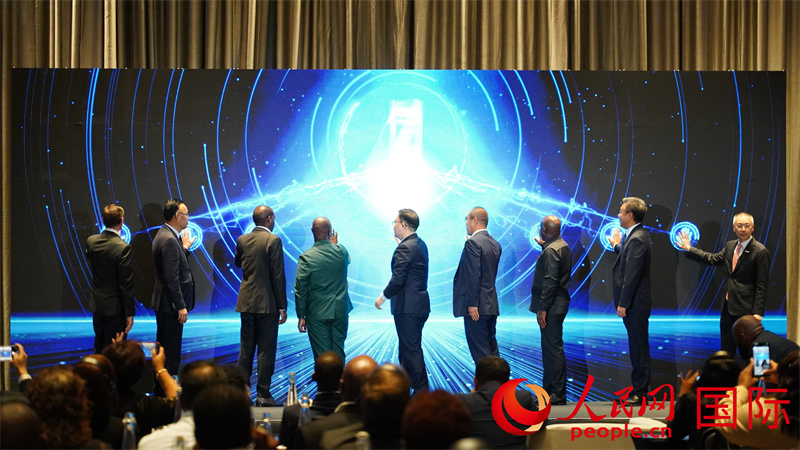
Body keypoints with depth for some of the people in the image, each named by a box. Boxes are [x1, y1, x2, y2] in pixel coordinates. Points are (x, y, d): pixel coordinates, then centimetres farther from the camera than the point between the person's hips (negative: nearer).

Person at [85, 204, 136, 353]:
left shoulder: (91, 241, -3)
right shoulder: (123, 248, -21)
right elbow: (126, 284, -19)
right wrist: (129, 313, -12)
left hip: (97, 304, 6)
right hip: (115, 307, -6)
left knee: (99, 347, 19)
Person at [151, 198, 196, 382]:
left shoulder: (165, 235, 11)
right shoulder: (169, 240, -21)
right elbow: (171, 278, -23)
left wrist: (184, 248, 14)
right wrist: (181, 306, -21)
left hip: (164, 304, 11)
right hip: (171, 305, -11)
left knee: (164, 349, 18)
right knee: (171, 353, -4)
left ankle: (161, 387, 27)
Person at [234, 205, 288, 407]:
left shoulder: (242, 240, 5)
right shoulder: (273, 241, -13)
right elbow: (278, 276, -14)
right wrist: (282, 306, -9)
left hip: (246, 302, 6)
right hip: (267, 303, -6)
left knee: (246, 348, 12)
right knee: (266, 350, -1)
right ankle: (263, 395, 1)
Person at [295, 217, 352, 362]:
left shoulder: (306, 258, -13)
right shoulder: (341, 251, -5)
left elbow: (300, 290, -10)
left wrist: (301, 316, -2)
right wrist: (334, 244, 31)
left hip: (317, 314, -3)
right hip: (340, 311, 3)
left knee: (322, 356, 2)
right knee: (338, 351, 14)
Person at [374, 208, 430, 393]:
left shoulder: (405, 248, -18)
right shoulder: (420, 244, 12)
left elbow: (398, 279, -22)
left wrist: (383, 296, -7)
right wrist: (400, 242, 17)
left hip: (408, 307, -10)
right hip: (420, 305, 10)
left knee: (412, 350, -4)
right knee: (407, 348, 20)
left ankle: (421, 391, -1)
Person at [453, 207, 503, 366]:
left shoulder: (473, 242, -13)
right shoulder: (495, 244, 13)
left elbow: (474, 275, -19)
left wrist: (472, 304, -19)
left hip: (476, 306, -9)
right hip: (491, 304, 9)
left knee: (480, 351, -5)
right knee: (491, 347, 16)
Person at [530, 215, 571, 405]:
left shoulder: (551, 250, -18)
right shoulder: (563, 246, 13)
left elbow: (550, 282, -22)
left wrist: (543, 309, -21)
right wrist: (544, 245, 29)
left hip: (551, 306, -11)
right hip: (558, 304, 11)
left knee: (553, 349, -7)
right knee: (550, 348, 16)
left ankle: (558, 395, -4)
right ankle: (549, 391, 23)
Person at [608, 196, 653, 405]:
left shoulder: (637, 239, -18)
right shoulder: (636, 236, 13)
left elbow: (632, 274, -21)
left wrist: (623, 304, -21)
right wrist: (617, 245, 23)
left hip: (635, 303, -10)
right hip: (635, 302, 10)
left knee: (639, 347, -4)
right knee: (637, 347, 14)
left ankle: (640, 392, 1)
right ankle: (639, 389, 21)